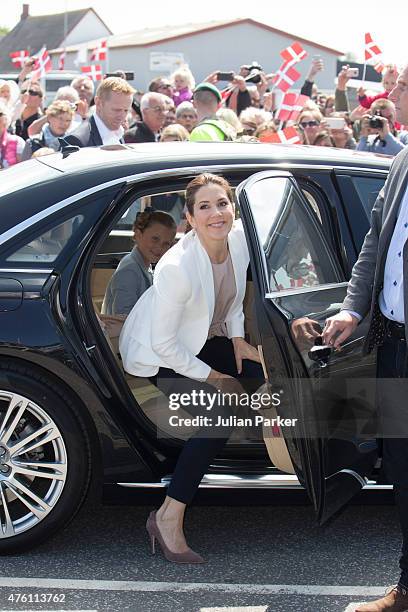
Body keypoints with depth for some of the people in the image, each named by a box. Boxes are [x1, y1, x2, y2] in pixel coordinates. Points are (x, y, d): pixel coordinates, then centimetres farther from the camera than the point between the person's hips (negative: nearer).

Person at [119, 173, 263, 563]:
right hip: (157, 354, -7)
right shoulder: (176, 267, -34)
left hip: (204, 338, 7)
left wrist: (236, 337, -4)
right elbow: (163, 344, -26)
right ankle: (168, 519, -19)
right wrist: (208, 375, -17)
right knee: (219, 415, -26)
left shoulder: (240, 238, -14)